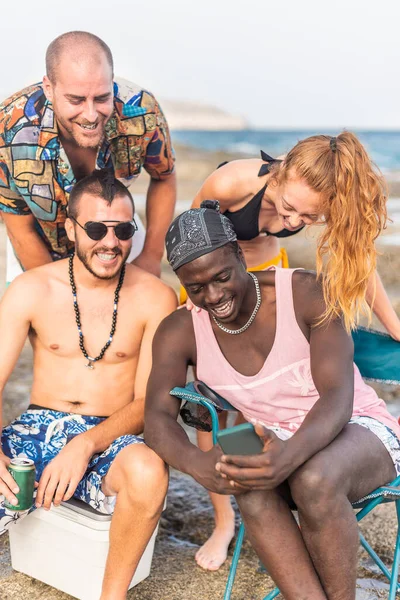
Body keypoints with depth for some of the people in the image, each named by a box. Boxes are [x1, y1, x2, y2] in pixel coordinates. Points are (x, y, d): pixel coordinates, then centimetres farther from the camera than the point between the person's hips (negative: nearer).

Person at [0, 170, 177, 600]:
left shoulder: (155, 298, -5)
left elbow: (148, 401, -6)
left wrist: (87, 444, -24)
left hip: (113, 439, -1)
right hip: (40, 426, 1)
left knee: (148, 471, -35)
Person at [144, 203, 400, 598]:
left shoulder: (308, 293, -18)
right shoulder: (180, 333, -7)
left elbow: (337, 398, -25)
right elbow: (158, 418, -16)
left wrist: (292, 455, -47)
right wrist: (195, 462, -40)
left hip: (356, 429, -2)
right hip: (276, 445, 3)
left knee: (314, 480, -36)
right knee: (252, 487, -33)